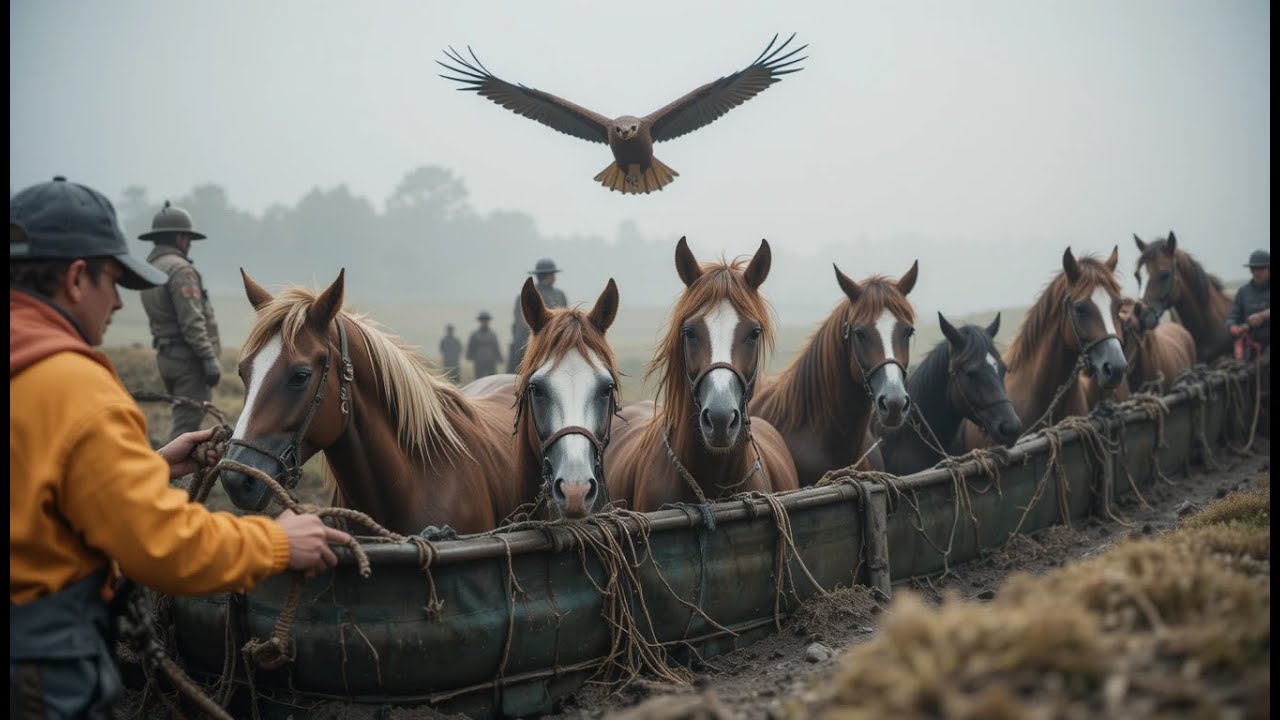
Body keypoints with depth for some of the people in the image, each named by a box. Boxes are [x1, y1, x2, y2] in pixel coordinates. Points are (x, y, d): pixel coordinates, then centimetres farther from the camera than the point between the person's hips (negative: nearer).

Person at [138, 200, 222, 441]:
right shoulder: (179, 269, -15)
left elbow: (162, 318, 14)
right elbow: (192, 322, -21)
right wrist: (210, 359, -19)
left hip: (166, 356, 10)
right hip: (188, 357, -9)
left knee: (186, 419, 18)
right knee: (187, 423, -8)